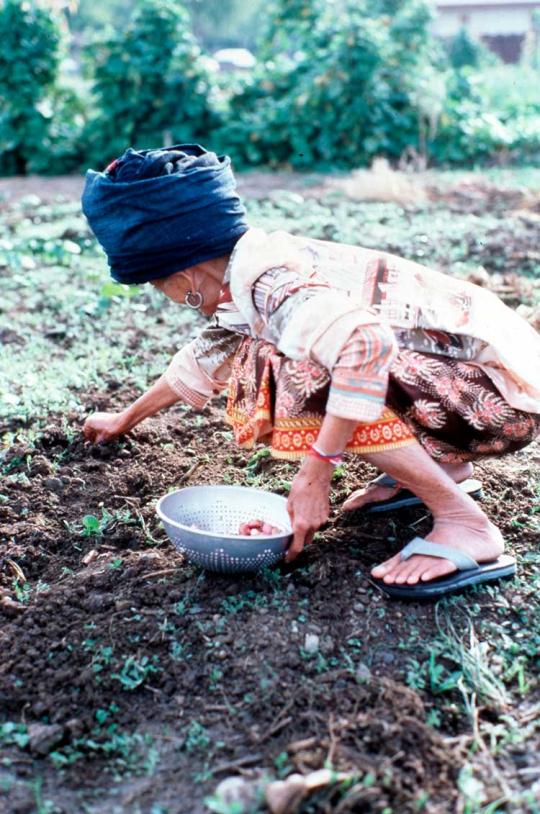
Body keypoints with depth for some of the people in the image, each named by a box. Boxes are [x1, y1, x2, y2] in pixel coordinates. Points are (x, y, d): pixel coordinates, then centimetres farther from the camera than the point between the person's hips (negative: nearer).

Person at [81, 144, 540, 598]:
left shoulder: (270, 283, -23)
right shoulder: (253, 271, 7)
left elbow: (365, 343, -42)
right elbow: (207, 356, 24)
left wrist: (315, 473, -34)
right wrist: (125, 420, 34)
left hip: (498, 388, -9)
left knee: (312, 377, -26)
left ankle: (465, 524, -17)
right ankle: (442, 468, 13)